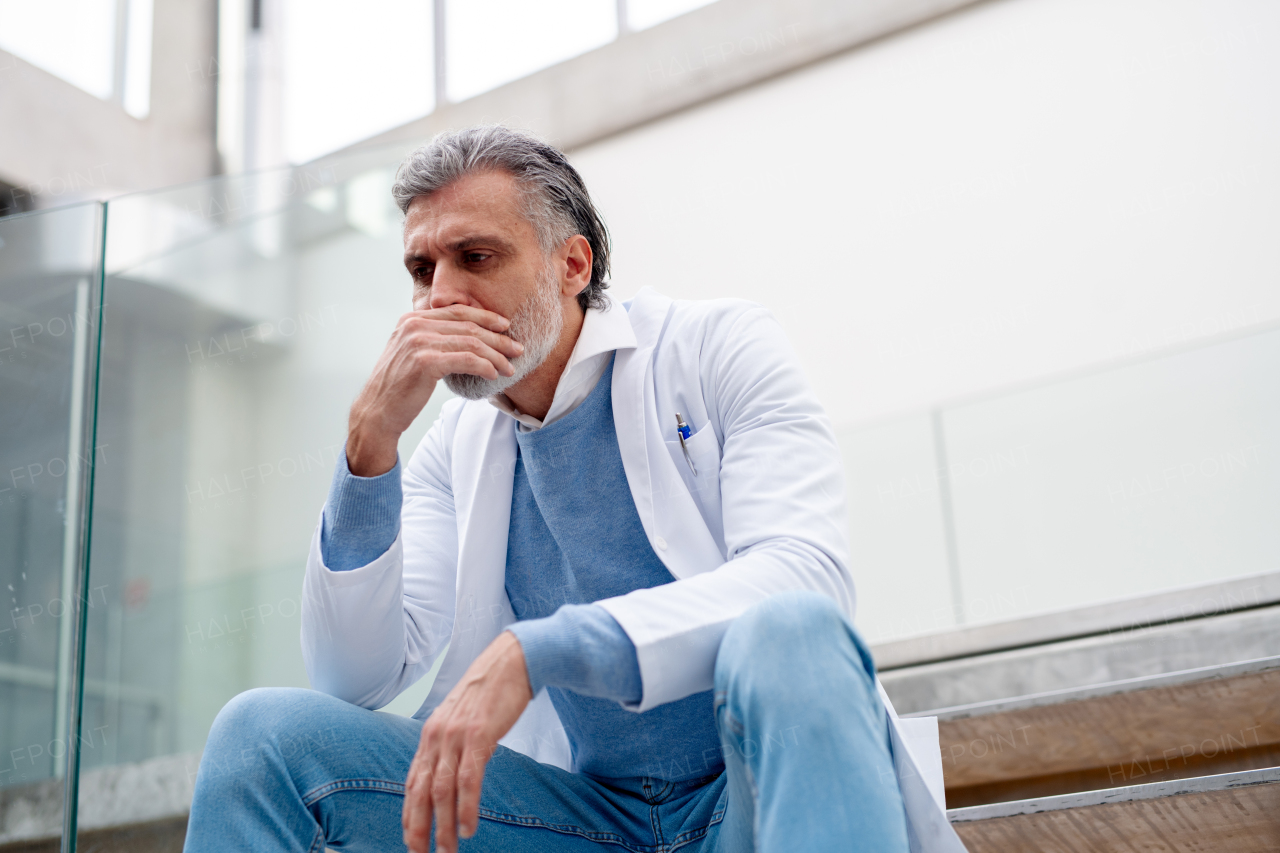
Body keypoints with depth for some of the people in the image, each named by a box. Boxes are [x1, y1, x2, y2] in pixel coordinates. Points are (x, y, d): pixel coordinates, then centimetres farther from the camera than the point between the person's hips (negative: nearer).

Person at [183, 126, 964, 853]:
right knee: (265, 729, -12)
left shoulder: (717, 347, -4)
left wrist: (536, 652, -29)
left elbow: (806, 576, -20)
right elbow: (354, 681, 0)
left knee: (786, 633, -38)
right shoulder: (456, 449, 9)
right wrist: (371, 436, -12)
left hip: (764, 785, -3)